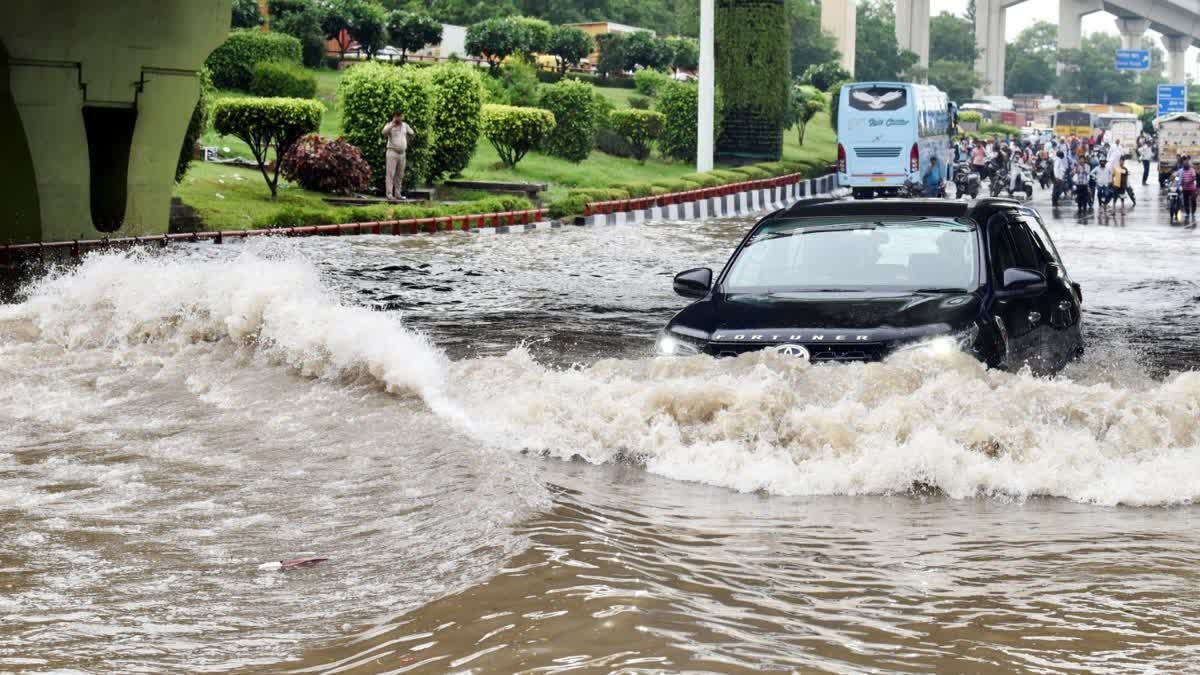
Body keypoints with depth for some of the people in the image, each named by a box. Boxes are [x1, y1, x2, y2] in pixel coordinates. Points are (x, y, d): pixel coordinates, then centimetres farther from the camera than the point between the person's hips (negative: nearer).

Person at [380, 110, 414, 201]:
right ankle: (389, 194, -12)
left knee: (400, 175, 7)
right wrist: (393, 124, -20)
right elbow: (384, 132, -22)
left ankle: (398, 194, 12)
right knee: (391, 174, -9)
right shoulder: (389, 125, -2)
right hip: (392, 152, -5)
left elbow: (411, 133, 25)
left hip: (403, 153, 5)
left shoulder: (405, 125, 12)